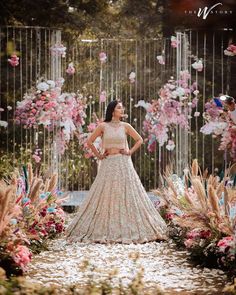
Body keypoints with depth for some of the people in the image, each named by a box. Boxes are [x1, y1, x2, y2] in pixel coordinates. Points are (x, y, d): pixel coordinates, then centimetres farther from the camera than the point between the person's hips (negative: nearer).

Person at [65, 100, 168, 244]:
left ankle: (130, 229, 5)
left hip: (123, 164, 1)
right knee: (106, 197, -1)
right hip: (108, 164, -1)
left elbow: (140, 140, 12)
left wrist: (130, 152, 2)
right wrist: (98, 155, 3)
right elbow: (89, 141, 8)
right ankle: (105, 230, 6)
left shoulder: (125, 126, 4)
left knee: (127, 196, -1)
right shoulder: (103, 126, 1)